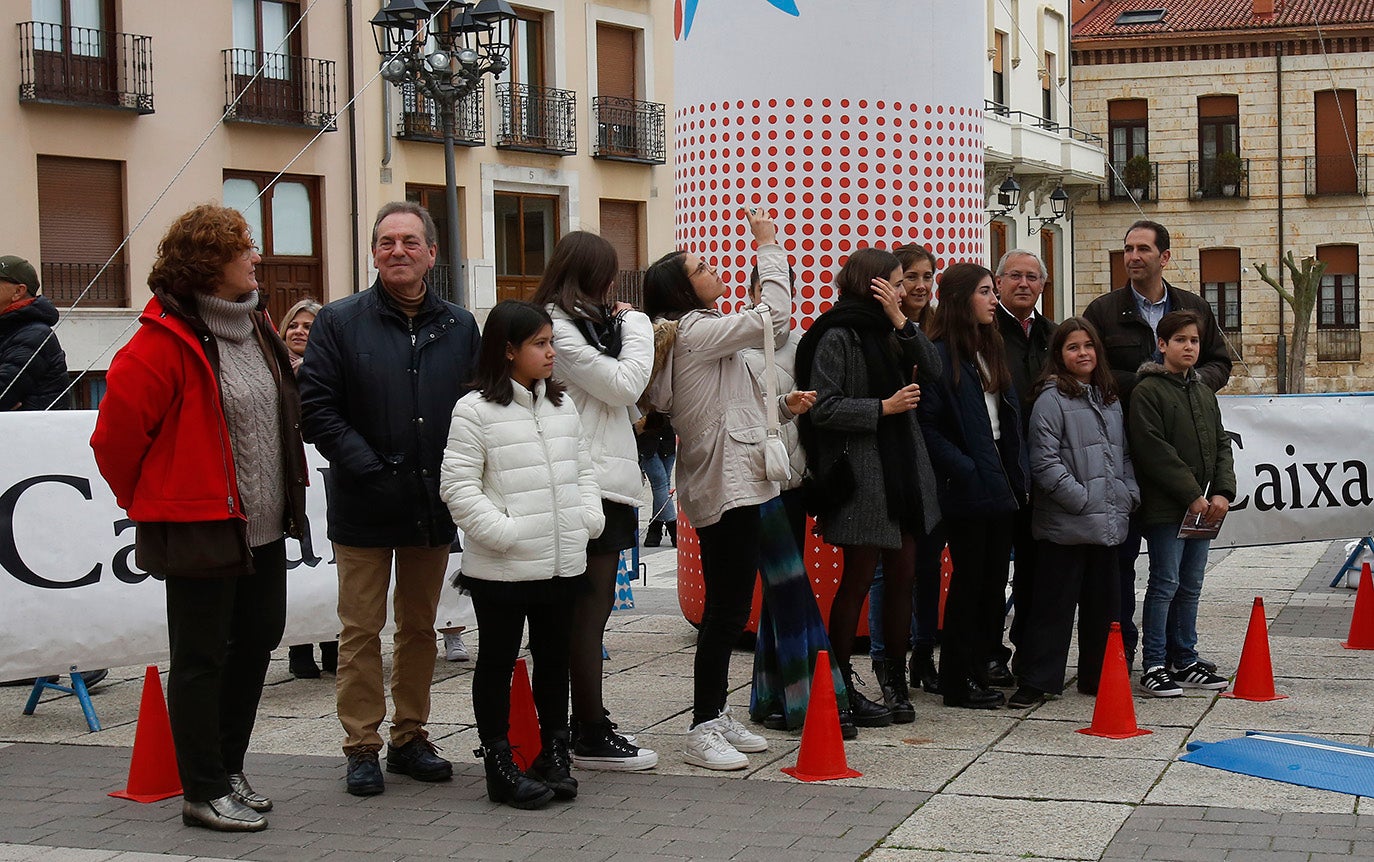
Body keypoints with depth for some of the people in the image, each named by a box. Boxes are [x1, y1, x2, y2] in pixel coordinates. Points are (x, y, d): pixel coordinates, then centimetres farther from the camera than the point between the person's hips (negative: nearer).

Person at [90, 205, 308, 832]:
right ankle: (204, 792, 11)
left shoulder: (254, 328, 10)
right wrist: (151, 502, -1)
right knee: (201, 658, 1)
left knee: (257, 640, 16)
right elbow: (116, 434, -14)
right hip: (199, 530, -8)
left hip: (263, 527, 9)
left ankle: (226, 769, 31)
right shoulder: (164, 342, -17)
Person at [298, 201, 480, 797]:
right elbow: (316, 408, -8)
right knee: (361, 630, 1)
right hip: (364, 506, -3)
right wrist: (367, 470, -16)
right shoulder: (340, 322, -2)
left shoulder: (459, 327, 8)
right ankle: (362, 747, 9)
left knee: (420, 627, 12)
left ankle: (410, 737, 23)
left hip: (434, 506, 3)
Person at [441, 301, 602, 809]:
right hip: (501, 568, -6)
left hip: (561, 563, 6)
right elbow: (458, 485, -13)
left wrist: (589, 518, 3)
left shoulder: (562, 405, 12)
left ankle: (554, 755, 26)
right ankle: (499, 765, 11)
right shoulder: (475, 410, -10)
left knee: (555, 658, 14)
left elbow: (582, 469, 19)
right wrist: (502, 532, -19)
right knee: (498, 661, 5)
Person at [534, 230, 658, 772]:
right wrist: (635, 326, -1)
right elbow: (623, 385, -13)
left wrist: (626, 328, 9)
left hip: (603, 479, 10)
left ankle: (586, 724, 19)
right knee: (593, 603, -7)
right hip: (589, 484, -10)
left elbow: (617, 393, 20)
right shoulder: (558, 326, -12)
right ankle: (591, 736, -3)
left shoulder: (579, 322, 19)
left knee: (589, 605, 13)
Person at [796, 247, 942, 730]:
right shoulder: (838, 336, -9)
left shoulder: (886, 332, 15)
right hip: (861, 476, -8)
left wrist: (901, 321, -4)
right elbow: (822, 407, -15)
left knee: (902, 576, 8)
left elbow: (932, 372, 4)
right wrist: (883, 407, -15)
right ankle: (841, 687, 7)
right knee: (858, 578, -2)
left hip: (903, 471, 8)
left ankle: (897, 681, 17)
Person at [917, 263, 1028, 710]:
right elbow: (927, 426, -16)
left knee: (995, 579, 9)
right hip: (967, 488, -8)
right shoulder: (940, 355, -11)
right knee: (969, 581, -2)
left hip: (1000, 484, 8)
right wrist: (965, 470, -20)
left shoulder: (992, 350, 15)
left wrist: (1019, 474, 8)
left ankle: (983, 668, 18)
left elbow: (1009, 418, 16)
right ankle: (959, 680, 7)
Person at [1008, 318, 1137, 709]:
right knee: (1055, 602, -4)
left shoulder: (1110, 399, 16)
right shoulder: (1052, 400, -8)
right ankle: (1037, 681, 1)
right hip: (1066, 525, -7)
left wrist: (1129, 495, 8)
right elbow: (1044, 461, -14)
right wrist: (1082, 499, -16)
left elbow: (1124, 454, 22)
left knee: (1103, 602, 14)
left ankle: (1098, 676, 24)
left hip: (1108, 523, 7)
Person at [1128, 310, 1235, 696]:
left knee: (1191, 586, 12)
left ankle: (1184, 661, 20)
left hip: (1204, 506, 7)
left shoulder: (1204, 392, 16)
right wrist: (1191, 496, -16)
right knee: (1165, 584, -5)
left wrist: (1222, 492, -2)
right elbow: (1155, 451, -14)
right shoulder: (1148, 391, -7)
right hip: (1165, 506, -7)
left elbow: (1222, 444, 14)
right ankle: (1154, 667, 0)